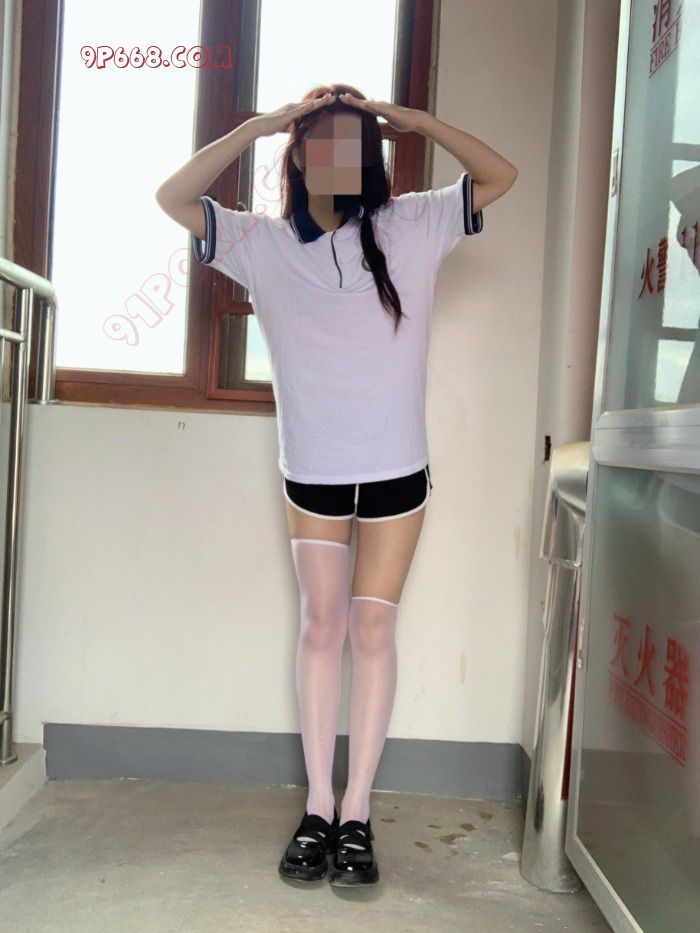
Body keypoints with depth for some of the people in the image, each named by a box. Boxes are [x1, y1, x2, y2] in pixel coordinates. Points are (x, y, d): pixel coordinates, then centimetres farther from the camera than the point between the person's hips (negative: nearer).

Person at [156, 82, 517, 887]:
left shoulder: (411, 227, 0)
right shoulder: (262, 242, 0)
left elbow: (499, 176, -2)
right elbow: (173, 197, -7)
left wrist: (412, 118, -10)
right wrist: (260, 124, -11)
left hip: (396, 469, 0)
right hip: (310, 470, 1)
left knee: (373, 630, 3)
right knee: (321, 627, 7)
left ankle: (356, 814, 13)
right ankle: (317, 808, 17)